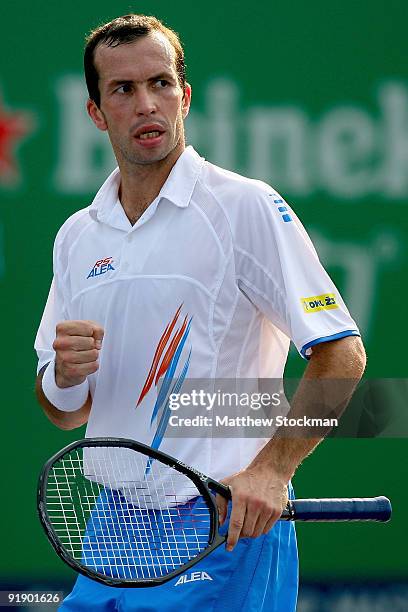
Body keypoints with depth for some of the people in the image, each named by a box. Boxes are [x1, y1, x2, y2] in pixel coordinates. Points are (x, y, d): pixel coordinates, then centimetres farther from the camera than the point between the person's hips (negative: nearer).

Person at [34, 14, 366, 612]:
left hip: (225, 527, -6)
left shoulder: (247, 208, -8)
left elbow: (342, 356, -12)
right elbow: (65, 414, 15)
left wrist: (269, 470, -20)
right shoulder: (76, 236, 11)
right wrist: (65, 374, -8)